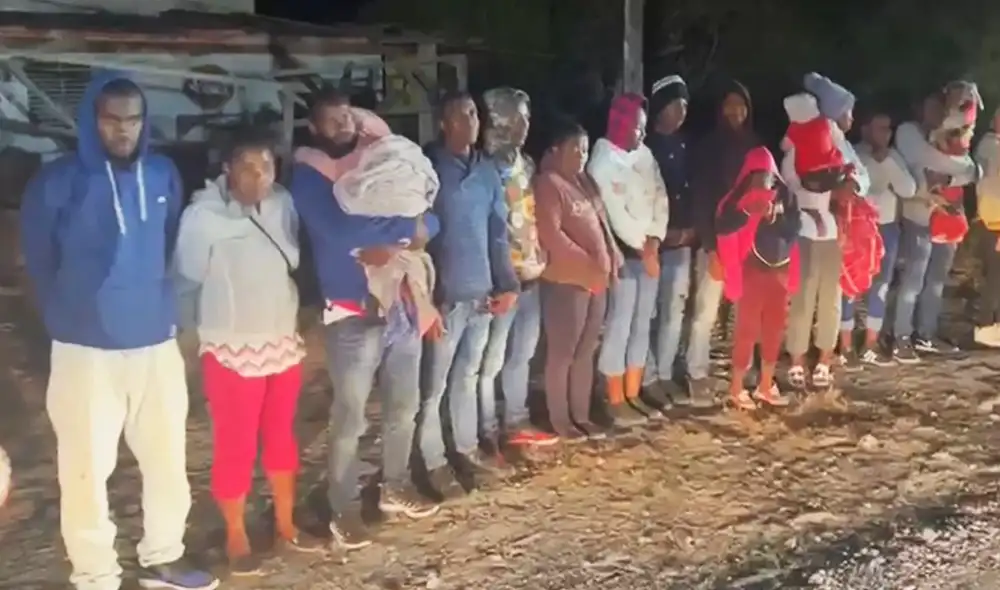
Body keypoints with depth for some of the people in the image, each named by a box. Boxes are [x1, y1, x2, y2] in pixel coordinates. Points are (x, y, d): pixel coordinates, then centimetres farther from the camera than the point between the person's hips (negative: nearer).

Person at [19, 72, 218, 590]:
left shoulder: (163, 175, 4)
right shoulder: (57, 182, -7)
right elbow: (39, 263, 5)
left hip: (157, 341, 4)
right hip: (86, 349, -4)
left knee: (168, 458, 13)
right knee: (88, 467, 3)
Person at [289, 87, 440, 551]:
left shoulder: (380, 160, 9)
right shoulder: (308, 174, -8)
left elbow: (428, 221, 4)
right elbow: (340, 229, -24)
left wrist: (391, 243, -16)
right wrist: (404, 225, -14)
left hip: (403, 305, 6)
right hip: (353, 313, -6)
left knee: (404, 407, 17)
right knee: (349, 418, 2)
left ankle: (395, 488, 36)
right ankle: (343, 511, 16)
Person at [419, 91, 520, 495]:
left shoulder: (488, 170, 9)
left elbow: (498, 231, 12)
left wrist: (507, 284, 7)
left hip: (482, 292, 5)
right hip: (445, 294, -5)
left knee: (468, 375, 17)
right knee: (435, 383, 3)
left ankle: (467, 449, 30)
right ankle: (433, 462, 14)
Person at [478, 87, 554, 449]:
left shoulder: (524, 164, 12)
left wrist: (538, 260, 14)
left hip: (529, 272, 9)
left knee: (522, 353, 17)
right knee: (492, 359, 1)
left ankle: (516, 423, 29)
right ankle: (488, 432, 11)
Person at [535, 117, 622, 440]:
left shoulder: (585, 181, 15)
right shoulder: (549, 183, -10)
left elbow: (602, 223, 19)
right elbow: (550, 234, -17)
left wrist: (611, 260, 6)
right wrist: (586, 265, -17)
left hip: (596, 279, 8)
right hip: (566, 280, -8)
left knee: (586, 352, 13)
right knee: (562, 352, 1)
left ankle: (581, 415, 23)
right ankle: (560, 419, 12)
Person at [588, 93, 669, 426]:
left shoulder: (644, 154, 10)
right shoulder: (604, 160, -10)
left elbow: (660, 197, 7)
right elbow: (615, 212, -14)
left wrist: (654, 240, -6)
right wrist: (641, 248, -9)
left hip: (648, 248, 7)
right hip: (622, 252, -7)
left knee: (642, 324, 10)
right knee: (619, 326, -3)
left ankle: (633, 396, 19)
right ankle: (616, 402, 5)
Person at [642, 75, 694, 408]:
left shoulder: (685, 145, 12)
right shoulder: (645, 145, -6)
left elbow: (693, 189, 15)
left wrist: (690, 228, 7)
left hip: (681, 239, 6)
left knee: (675, 308, 9)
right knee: (649, 310, -4)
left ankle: (665, 376, 19)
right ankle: (647, 379, 5)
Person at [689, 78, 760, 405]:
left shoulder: (754, 146, 11)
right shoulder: (707, 147, -2)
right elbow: (700, 197, -7)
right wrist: (710, 244, -15)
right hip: (716, 240, -4)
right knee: (706, 310, -2)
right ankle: (698, 375, 5)